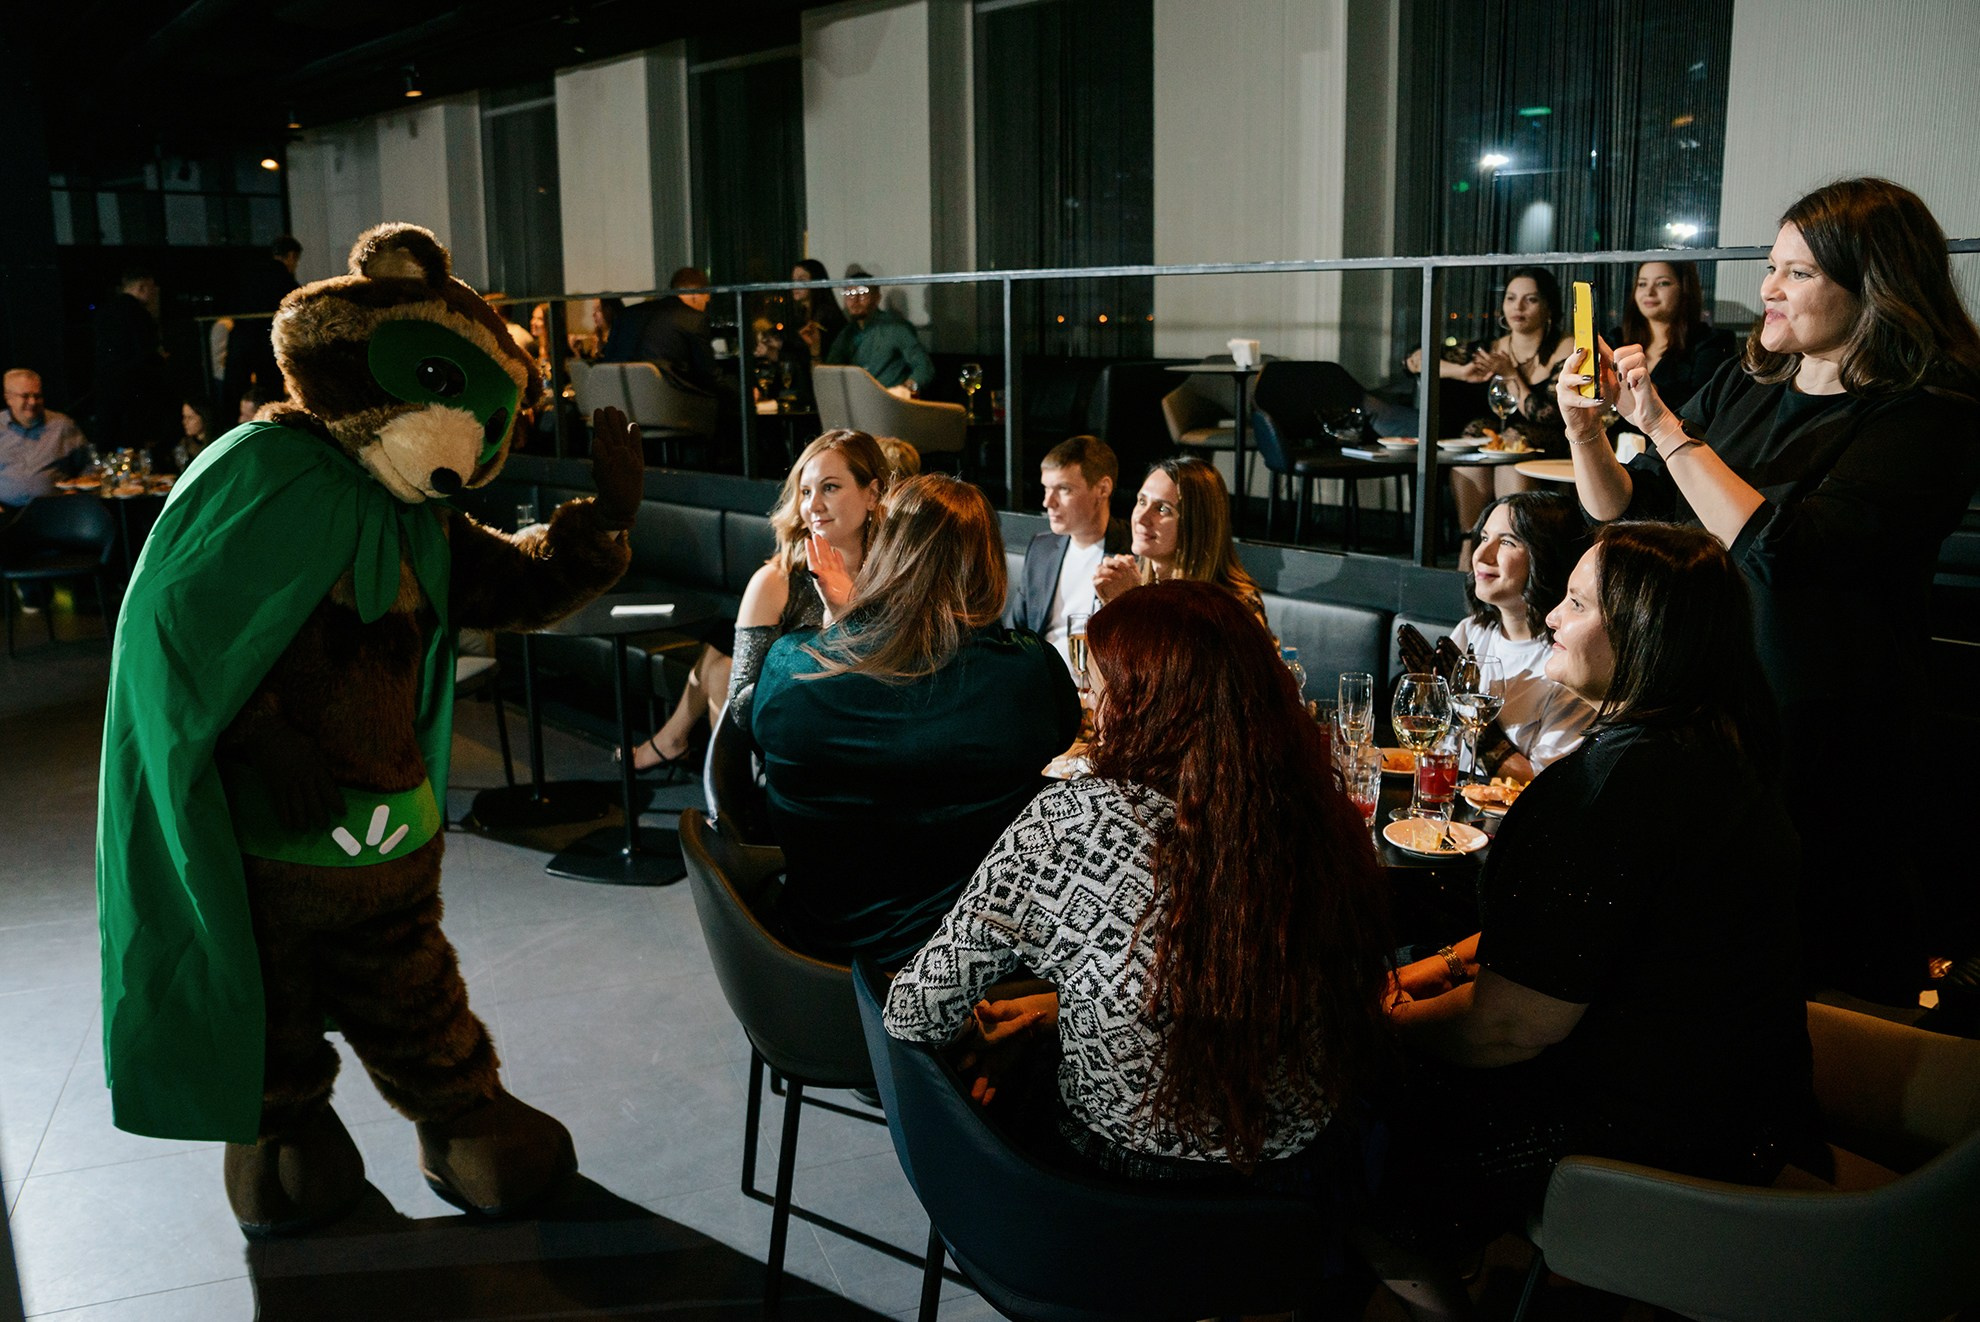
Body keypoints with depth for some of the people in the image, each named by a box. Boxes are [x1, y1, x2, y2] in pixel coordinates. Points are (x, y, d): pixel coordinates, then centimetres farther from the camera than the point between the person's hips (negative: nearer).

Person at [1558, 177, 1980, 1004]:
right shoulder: (1744, 384, 7)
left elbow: (1781, 551, -24)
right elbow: (1625, 508, 13)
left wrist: (1662, 425, -21)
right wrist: (1585, 429, -7)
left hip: (1827, 749, -5)